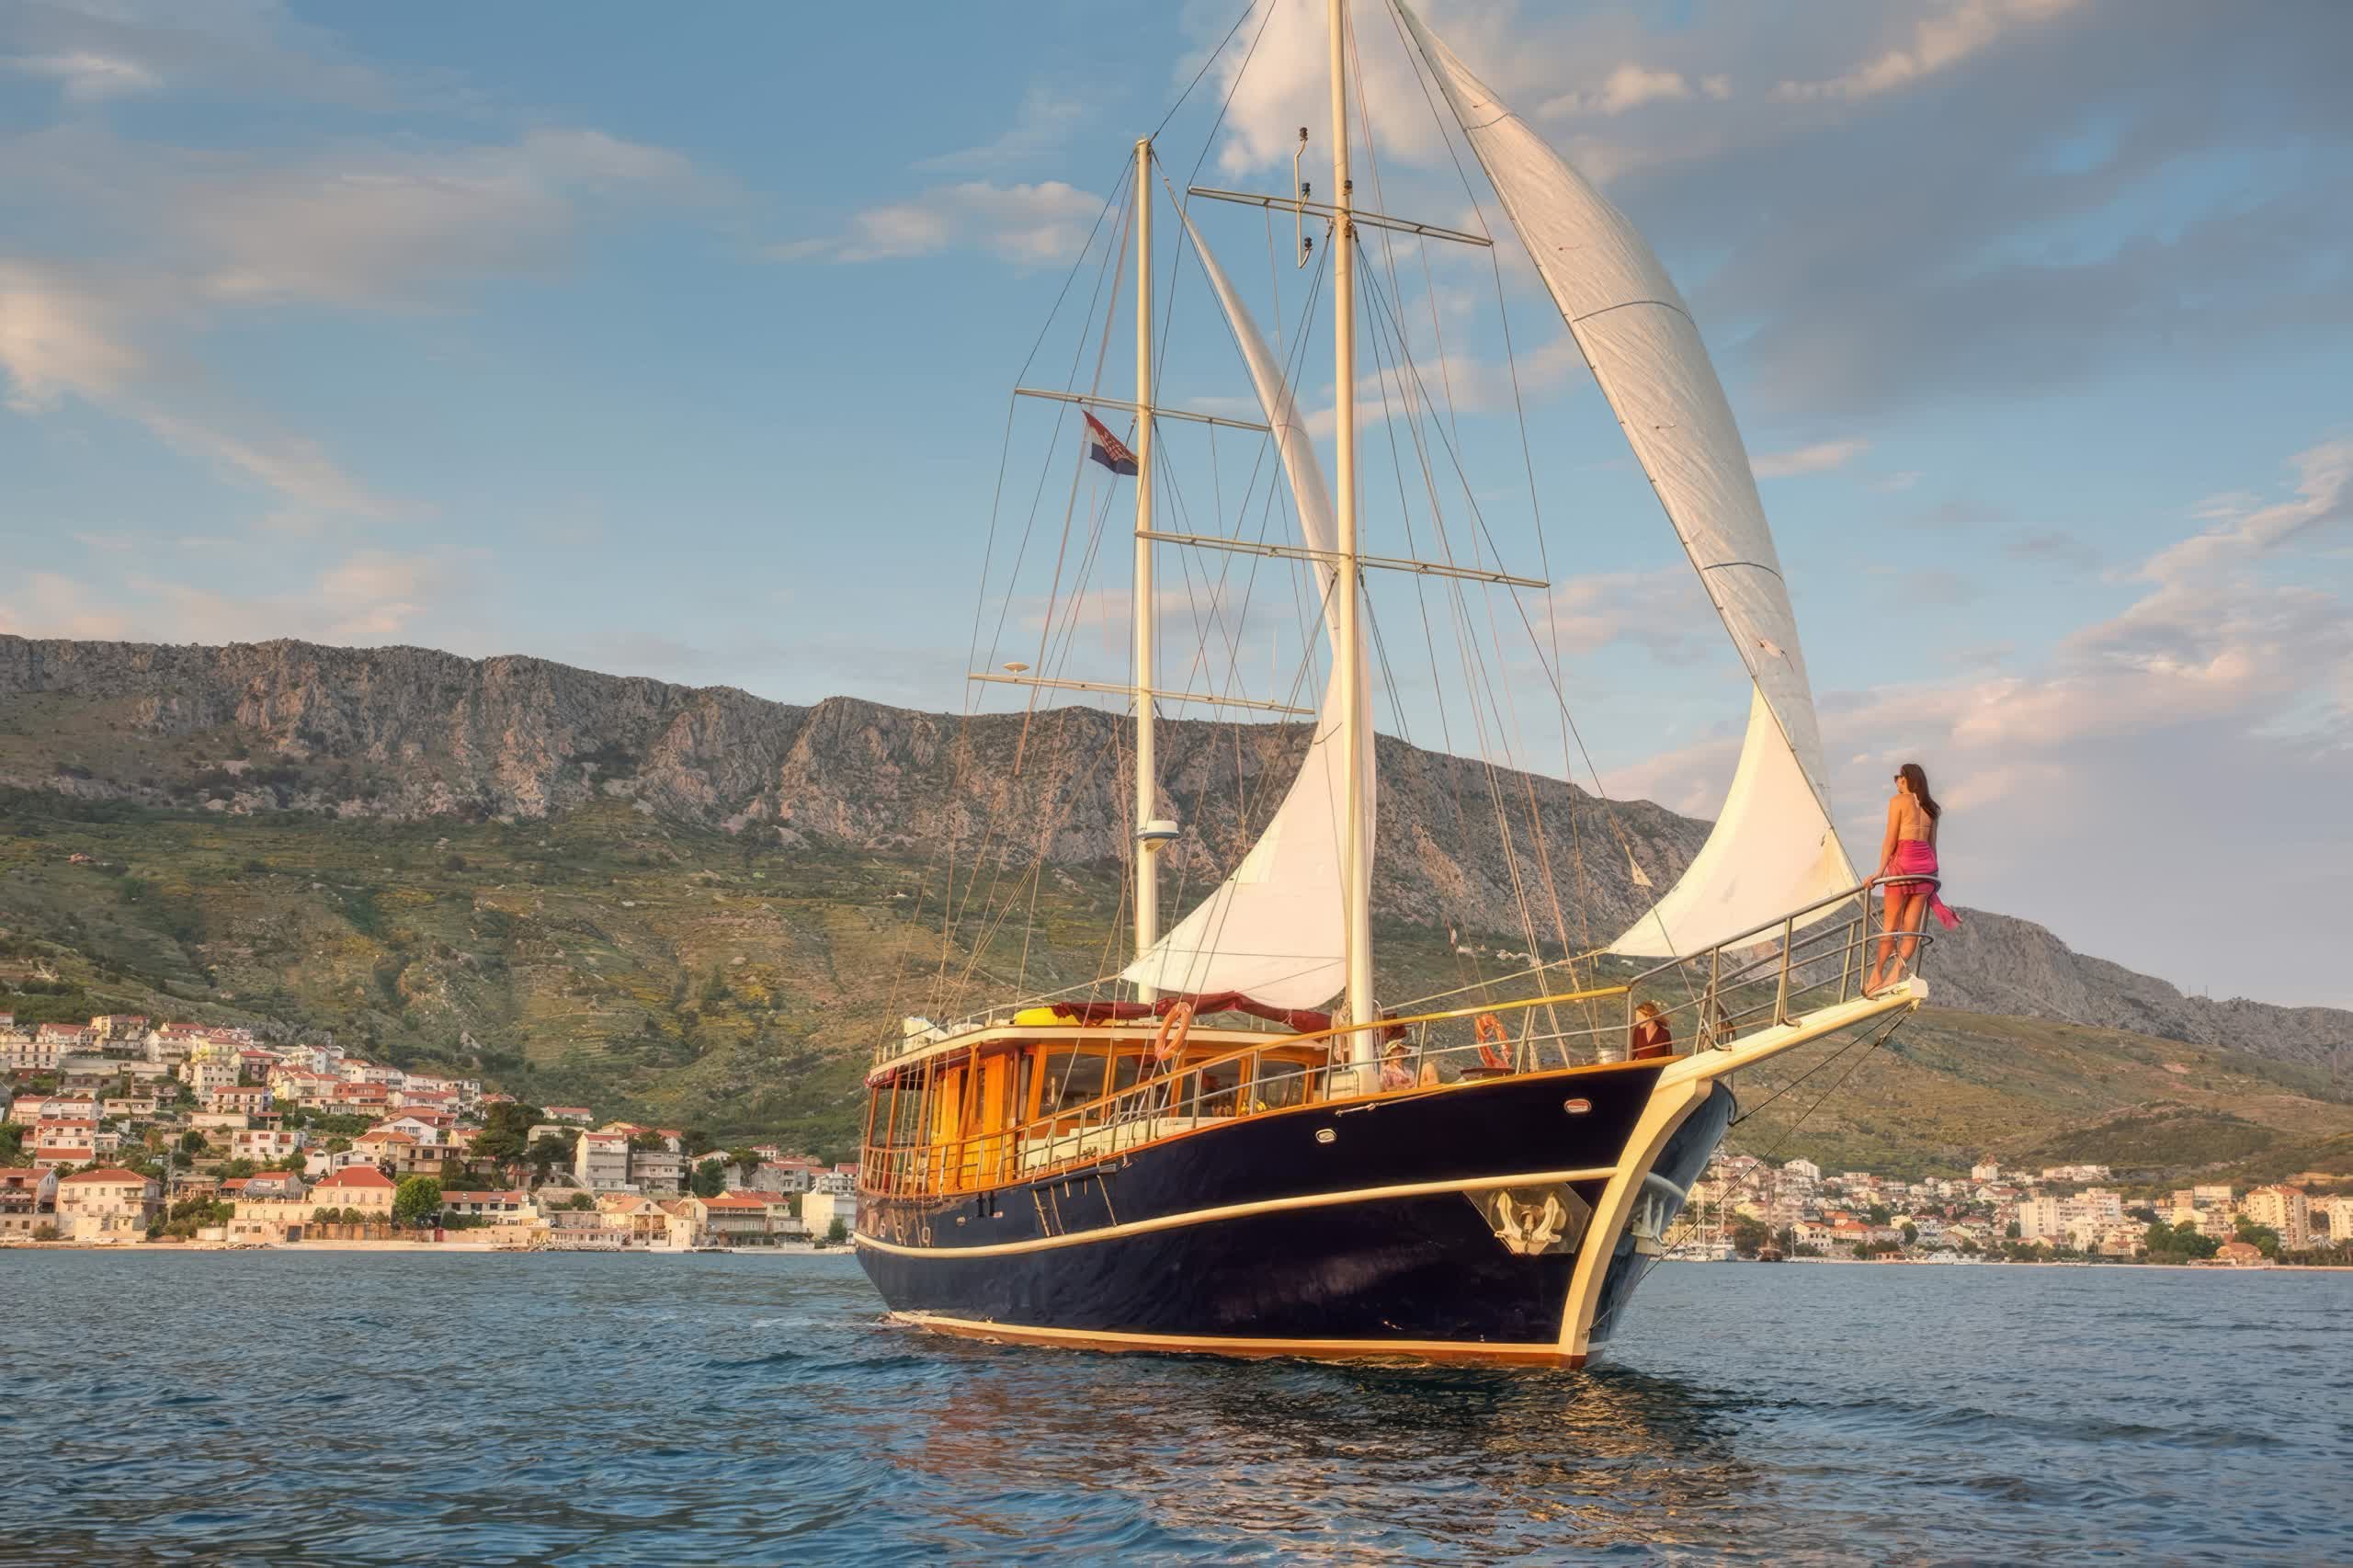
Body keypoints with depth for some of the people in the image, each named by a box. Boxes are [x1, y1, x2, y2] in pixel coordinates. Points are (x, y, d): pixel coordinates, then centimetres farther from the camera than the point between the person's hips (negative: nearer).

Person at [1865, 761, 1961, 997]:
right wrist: (1931, 874, 20)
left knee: (1890, 924, -1)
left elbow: (1891, 839, -8)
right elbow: (1932, 844, 16)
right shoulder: (1929, 807, 15)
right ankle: (1896, 973, -8)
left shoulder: (1898, 800, -3)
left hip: (1903, 860, -6)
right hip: (1926, 862, 6)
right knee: (1912, 926, 2)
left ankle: (1877, 975, 3)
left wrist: (1880, 871, -9)